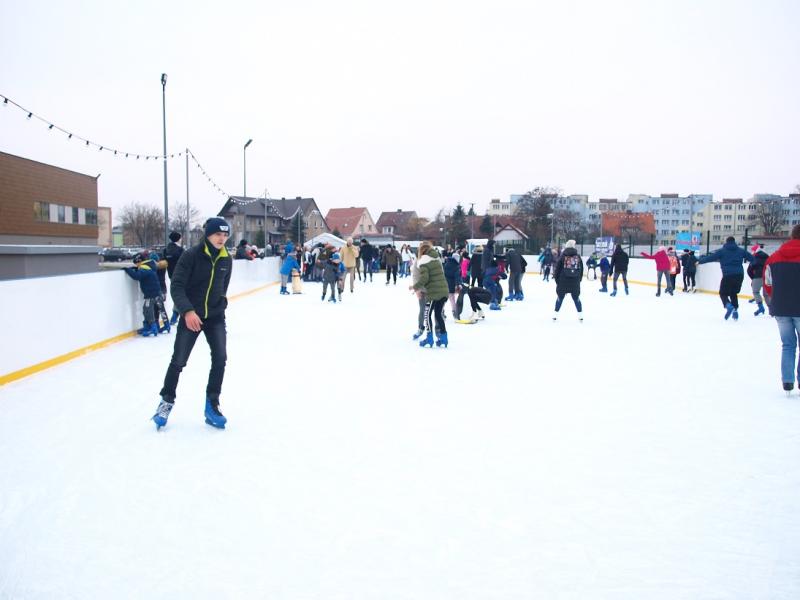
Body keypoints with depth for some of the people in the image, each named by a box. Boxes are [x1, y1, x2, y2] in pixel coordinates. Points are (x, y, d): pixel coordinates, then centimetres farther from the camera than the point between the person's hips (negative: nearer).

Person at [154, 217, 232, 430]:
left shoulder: (226, 259, 0)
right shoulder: (191, 255, -16)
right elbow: (177, 287, -19)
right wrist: (188, 311, -31)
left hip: (215, 316, 4)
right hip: (190, 316, -3)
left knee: (220, 358, -8)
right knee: (178, 361, 1)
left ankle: (212, 405, 5)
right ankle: (167, 401, 23)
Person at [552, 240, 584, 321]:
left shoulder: (562, 256, -4)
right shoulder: (578, 257, 4)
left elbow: (557, 269, -3)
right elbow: (581, 269, 9)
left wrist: (557, 280, 8)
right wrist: (579, 280, 19)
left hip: (563, 281, -2)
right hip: (575, 282, 2)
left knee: (560, 297, 9)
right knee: (576, 298, 13)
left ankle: (555, 314, 8)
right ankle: (580, 314, 12)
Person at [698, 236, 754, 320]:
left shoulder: (722, 251, 3)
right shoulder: (741, 250, 13)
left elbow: (711, 257, -1)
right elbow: (752, 258, 16)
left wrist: (700, 261, 9)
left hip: (728, 275, -4)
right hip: (739, 275, 4)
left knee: (723, 293, 5)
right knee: (733, 293, 21)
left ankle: (728, 305, -22)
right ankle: (735, 310, 13)